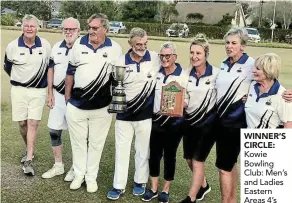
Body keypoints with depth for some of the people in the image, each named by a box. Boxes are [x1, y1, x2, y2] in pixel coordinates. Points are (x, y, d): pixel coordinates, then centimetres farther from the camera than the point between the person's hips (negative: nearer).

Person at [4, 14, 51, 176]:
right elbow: (7, 66, 11)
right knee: (22, 123, 7)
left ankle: (28, 161, -2)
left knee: (33, 123, -6)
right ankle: (29, 150, 32)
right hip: (19, 90, 1)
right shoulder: (13, 46, -5)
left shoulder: (45, 45, -4)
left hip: (39, 90, -1)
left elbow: (50, 66, 10)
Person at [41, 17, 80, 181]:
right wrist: (50, 93, 9)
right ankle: (58, 165, 27)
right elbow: (51, 70, 13)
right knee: (54, 130, 11)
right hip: (58, 94, 6)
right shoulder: (56, 47, 8)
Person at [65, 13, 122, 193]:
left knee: (96, 144, 11)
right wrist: (67, 96, 9)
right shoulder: (79, 44, 0)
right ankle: (79, 174, 33)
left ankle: (91, 177, 28)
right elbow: (71, 71, 8)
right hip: (76, 105, 2)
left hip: (102, 107, -2)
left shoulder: (115, 48, -5)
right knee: (78, 142, 15)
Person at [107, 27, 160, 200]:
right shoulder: (121, 62, -4)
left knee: (143, 150, 12)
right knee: (121, 150, 8)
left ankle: (141, 181, 32)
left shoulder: (155, 58, -5)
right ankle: (119, 186, 21)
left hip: (146, 114, 0)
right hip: (124, 114, 1)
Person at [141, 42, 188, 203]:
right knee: (154, 154, 9)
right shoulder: (156, 73, 5)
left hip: (174, 122, -3)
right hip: (156, 119, 4)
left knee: (169, 155, 8)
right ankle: (153, 188, 24)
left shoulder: (183, 76, -8)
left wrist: (180, 105, -24)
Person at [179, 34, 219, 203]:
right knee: (189, 160, 15)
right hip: (190, 121, 6)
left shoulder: (216, 73, -14)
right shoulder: (187, 73, 2)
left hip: (208, 123, -5)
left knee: (197, 162, -3)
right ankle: (204, 186, 42)